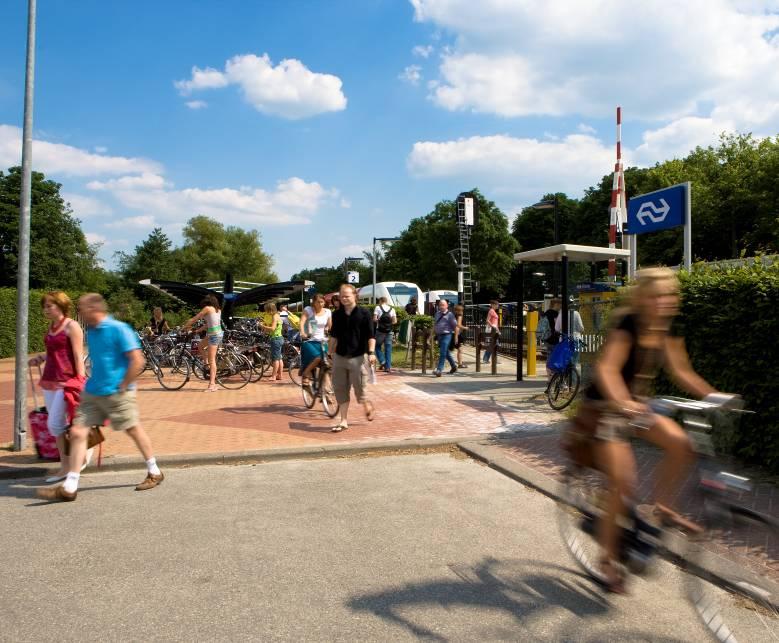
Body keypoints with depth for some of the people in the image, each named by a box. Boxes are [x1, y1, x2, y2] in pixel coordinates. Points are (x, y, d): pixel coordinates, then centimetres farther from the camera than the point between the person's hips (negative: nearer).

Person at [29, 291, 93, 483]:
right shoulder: (51, 326, 13)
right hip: (49, 381, 8)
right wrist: (41, 358, 7)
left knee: (55, 424, -10)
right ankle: (65, 466, 17)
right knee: (58, 425, 10)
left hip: (67, 382, -8)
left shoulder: (72, 327, -9)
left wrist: (80, 383, -15)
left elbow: (78, 357, -12)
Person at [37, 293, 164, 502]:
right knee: (77, 432, 0)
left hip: (116, 393, -7)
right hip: (92, 391, 7)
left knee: (134, 430, 6)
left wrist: (123, 386, -16)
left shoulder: (118, 329, -16)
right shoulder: (91, 331, 9)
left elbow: (137, 361, -20)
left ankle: (154, 473, 24)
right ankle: (69, 488, 5)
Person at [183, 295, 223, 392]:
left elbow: (193, 319, -3)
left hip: (214, 334, -8)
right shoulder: (218, 309, 15)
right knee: (201, 346, 25)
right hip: (218, 332, 8)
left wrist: (185, 327, 11)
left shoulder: (207, 308, -6)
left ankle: (212, 384, -11)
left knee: (212, 360, -8)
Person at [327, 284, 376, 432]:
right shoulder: (337, 314, 8)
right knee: (340, 389, 5)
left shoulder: (364, 314, -5)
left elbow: (370, 336, -7)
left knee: (359, 389, -1)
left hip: (358, 357, -4)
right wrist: (330, 352, 15)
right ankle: (344, 421, 14)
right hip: (340, 357, 4)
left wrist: (371, 352, -17)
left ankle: (368, 405, 31)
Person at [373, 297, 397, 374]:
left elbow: (374, 319, -10)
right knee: (388, 348, 6)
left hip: (380, 330, -3)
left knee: (377, 346, 14)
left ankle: (382, 361, -3)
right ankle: (388, 367, 5)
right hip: (389, 331, 3)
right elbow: (395, 321, 2)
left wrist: (378, 321, 11)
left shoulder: (378, 308, -1)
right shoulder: (392, 309, 9)